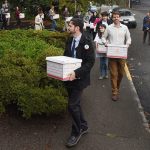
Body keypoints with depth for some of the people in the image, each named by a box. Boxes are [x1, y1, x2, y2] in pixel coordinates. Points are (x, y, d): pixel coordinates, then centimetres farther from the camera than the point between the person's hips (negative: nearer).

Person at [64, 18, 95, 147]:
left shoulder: (86, 42, -15)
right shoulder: (69, 41, 7)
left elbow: (90, 62, -18)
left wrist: (76, 73, -28)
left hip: (80, 78, -7)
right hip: (70, 77, 7)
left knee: (72, 105, -8)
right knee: (75, 103, 17)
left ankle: (76, 133, 11)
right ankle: (83, 126, 36)